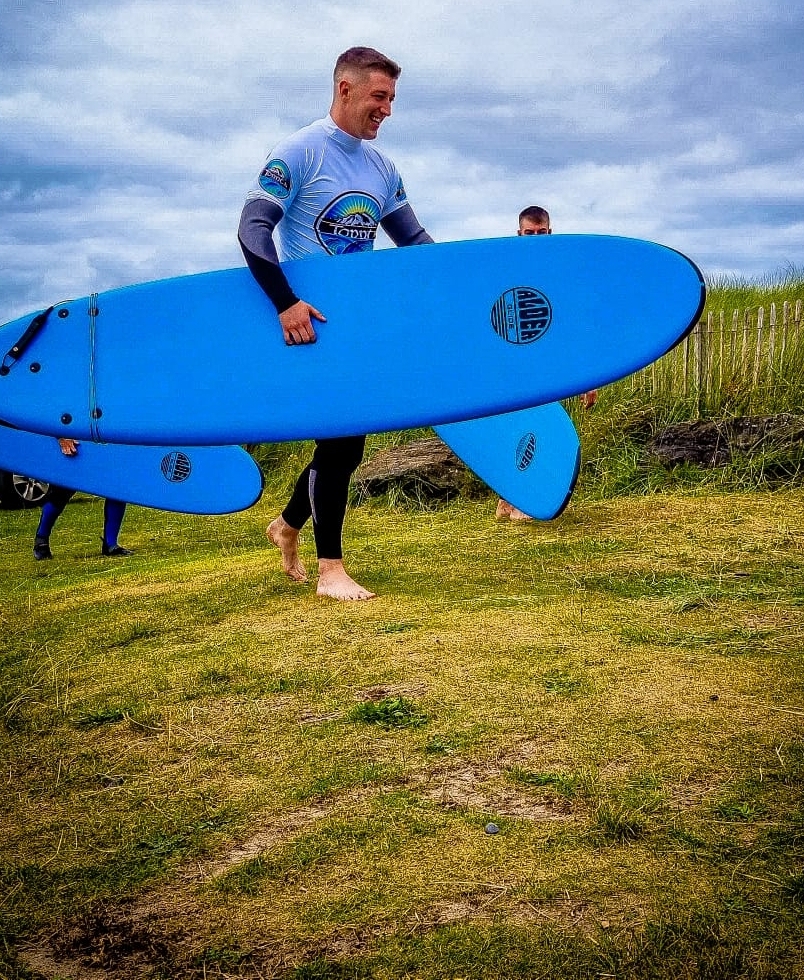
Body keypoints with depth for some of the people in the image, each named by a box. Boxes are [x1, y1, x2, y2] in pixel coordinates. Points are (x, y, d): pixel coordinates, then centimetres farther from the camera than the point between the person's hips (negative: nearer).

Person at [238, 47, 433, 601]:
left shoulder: (382, 169, 11)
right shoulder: (299, 152, -9)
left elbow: (415, 240, 16)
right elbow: (253, 228, -16)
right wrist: (286, 303, -27)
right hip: (310, 320, -7)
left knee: (347, 438, 9)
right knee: (342, 435, -10)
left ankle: (288, 526, 32)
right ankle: (330, 570, 1)